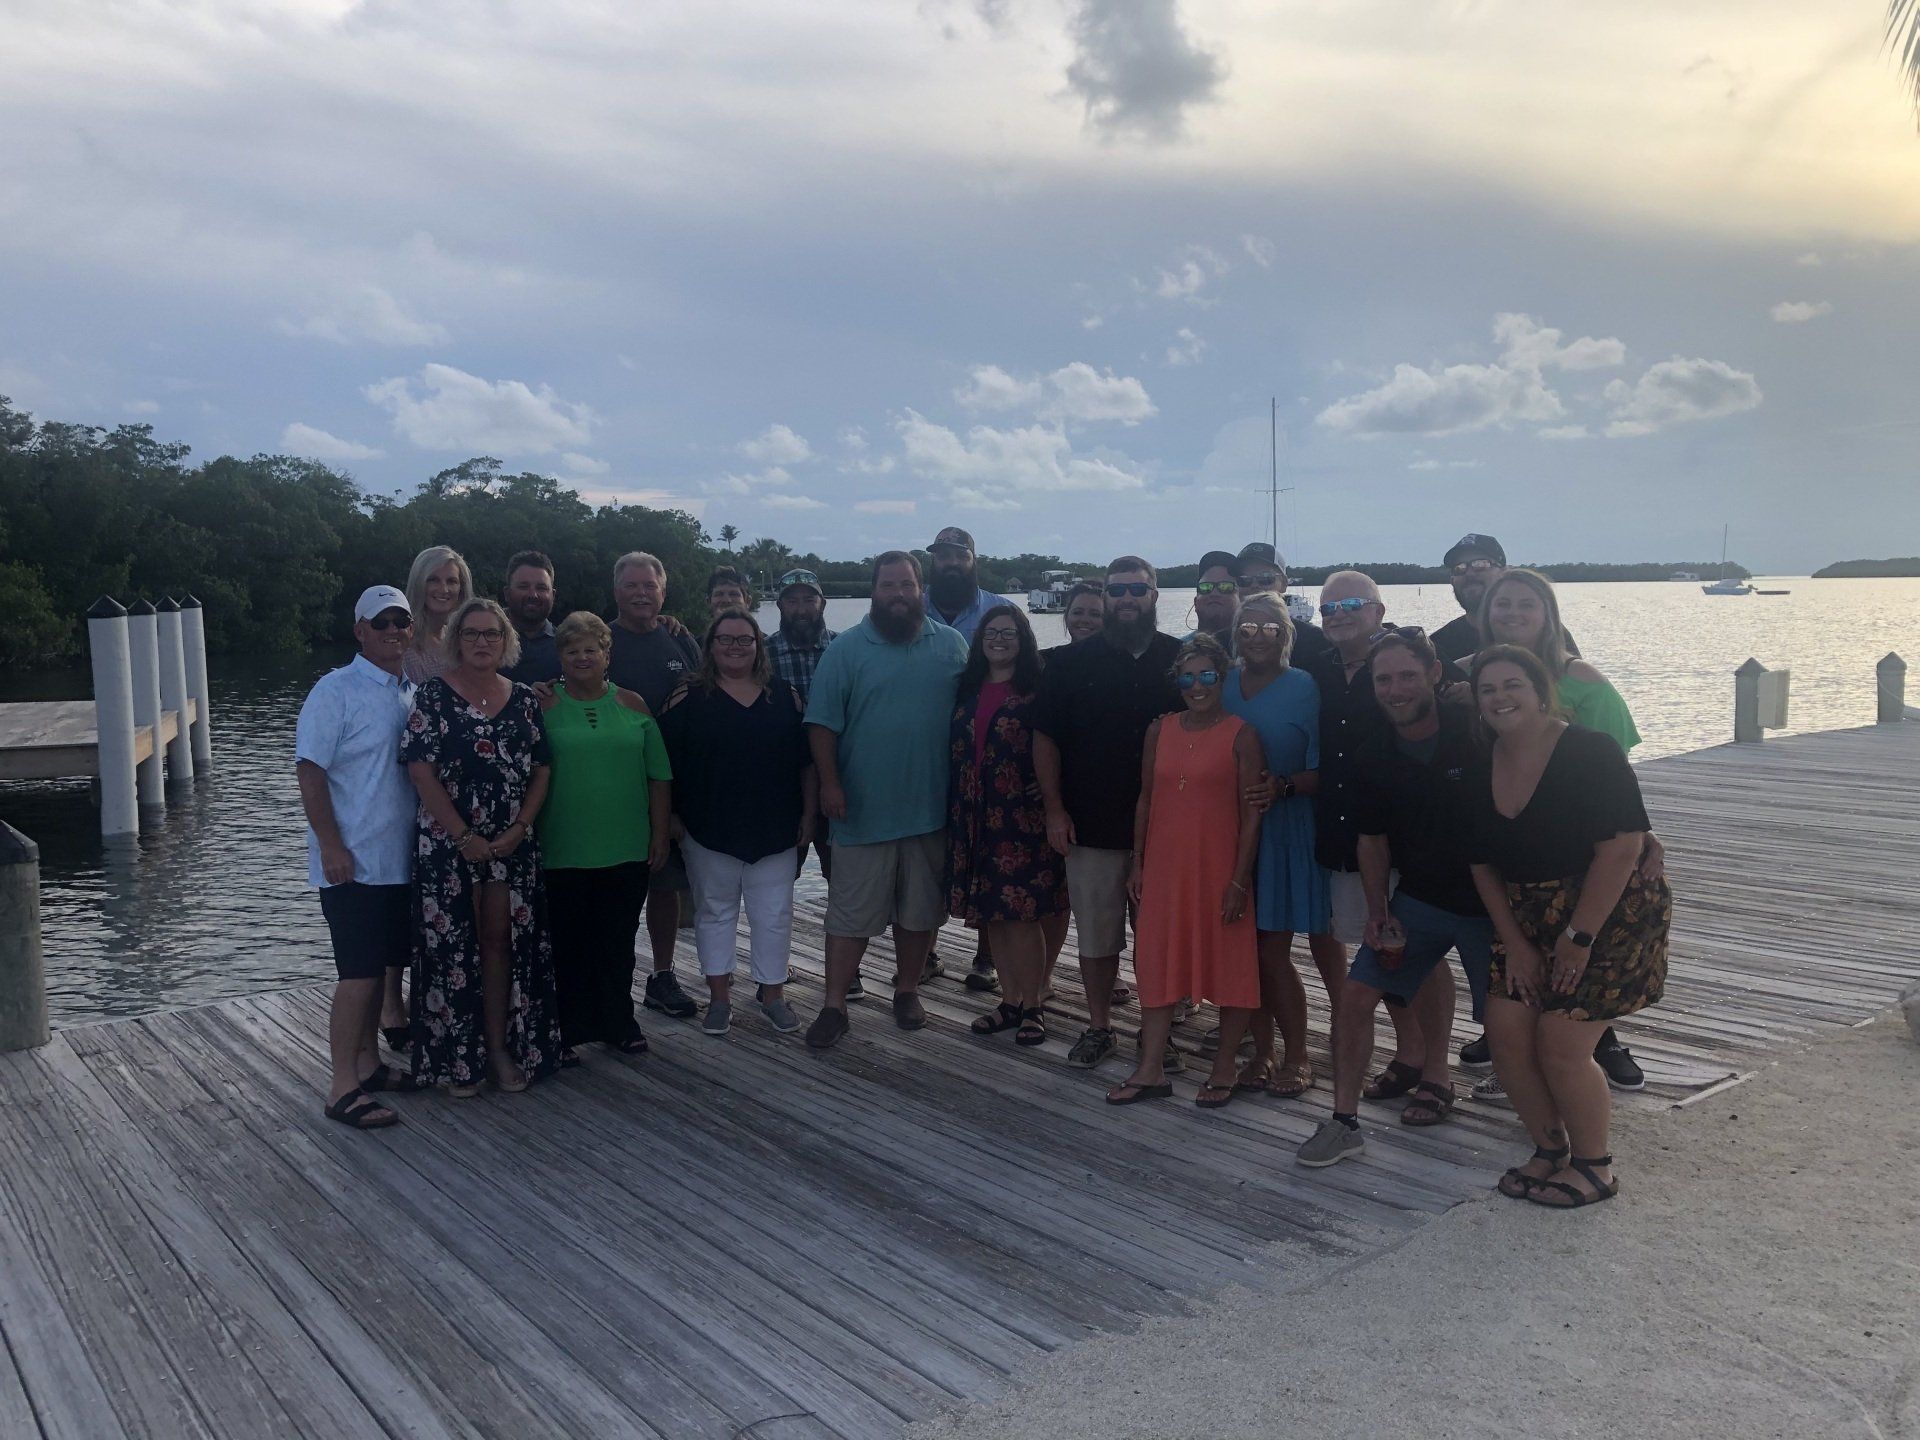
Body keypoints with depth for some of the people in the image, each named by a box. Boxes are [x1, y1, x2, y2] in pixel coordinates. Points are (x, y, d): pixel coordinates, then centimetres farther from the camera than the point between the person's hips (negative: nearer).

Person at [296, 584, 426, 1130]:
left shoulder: (414, 694, 11)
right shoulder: (335, 690, -10)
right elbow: (310, 771, -14)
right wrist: (331, 846, -19)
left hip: (400, 860, 7)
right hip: (353, 863, -7)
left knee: (383, 966, 15)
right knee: (360, 973, -6)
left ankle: (368, 1062, 28)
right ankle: (344, 1087, 1)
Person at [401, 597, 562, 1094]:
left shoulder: (523, 699, 8)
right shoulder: (434, 695, -4)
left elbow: (542, 769, 6)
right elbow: (421, 771, -10)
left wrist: (518, 829, -7)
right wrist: (465, 837, -13)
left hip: (513, 844, 3)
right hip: (448, 844, -3)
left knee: (501, 941, 7)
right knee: (453, 945, 2)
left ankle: (502, 1048, 16)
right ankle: (458, 1057, 12)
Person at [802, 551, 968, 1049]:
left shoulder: (951, 646, 5)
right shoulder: (846, 650, -2)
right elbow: (822, 723, -4)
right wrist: (829, 783, -12)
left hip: (932, 807, 2)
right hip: (862, 808, -2)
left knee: (920, 909, 13)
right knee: (850, 913, 2)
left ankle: (907, 989, 30)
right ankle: (834, 1005, 10)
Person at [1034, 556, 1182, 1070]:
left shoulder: (1180, 659, 4)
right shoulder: (1072, 662, 3)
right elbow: (1046, 737, 3)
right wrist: (1054, 810, -3)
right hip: (1092, 828, 0)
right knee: (1096, 931, 7)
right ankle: (1099, 1026, 22)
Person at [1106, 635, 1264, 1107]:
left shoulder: (1240, 735, -6)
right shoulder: (1159, 731, 7)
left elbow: (1251, 812, -8)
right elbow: (1146, 798, 12)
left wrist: (1240, 879, -12)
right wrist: (1137, 861, 7)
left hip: (1219, 868, -4)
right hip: (1164, 865, 4)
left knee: (1230, 963, 5)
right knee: (1157, 961, 6)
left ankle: (1224, 1067, 21)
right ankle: (1151, 1071, 14)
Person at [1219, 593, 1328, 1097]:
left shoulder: (1304, 688, -5)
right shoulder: (1224, 684, 8)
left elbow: (1322, 771, -7)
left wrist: (1282, 786, -21)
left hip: (1285, 829, -4)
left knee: (1273, 951, -3)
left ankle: (1296, 1056, 14)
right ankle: (1262, 1051, 21)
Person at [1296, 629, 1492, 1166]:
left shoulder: (1477, 734, -15)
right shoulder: (1372, 759, -2)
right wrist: (1378, 912, -1)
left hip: (1489, 900, -3)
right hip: (1418, 899, 3)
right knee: (1356, 996, -4)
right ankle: (1344, 1123, 7)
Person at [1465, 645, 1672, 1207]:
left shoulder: (1589, 753, -17)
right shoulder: (1482, 771, 2)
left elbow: (1622, 847, -21)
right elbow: (1483, 865, 7)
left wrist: (1579, 938, -19)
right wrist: (1516, 945, -1)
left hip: (1608, 915, -6)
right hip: (1527, 922, 6)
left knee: (1560, 1047, -9)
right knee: (1506, 1035, -1)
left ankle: (1594, 1167, 15)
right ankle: (1550, 1149, 24)